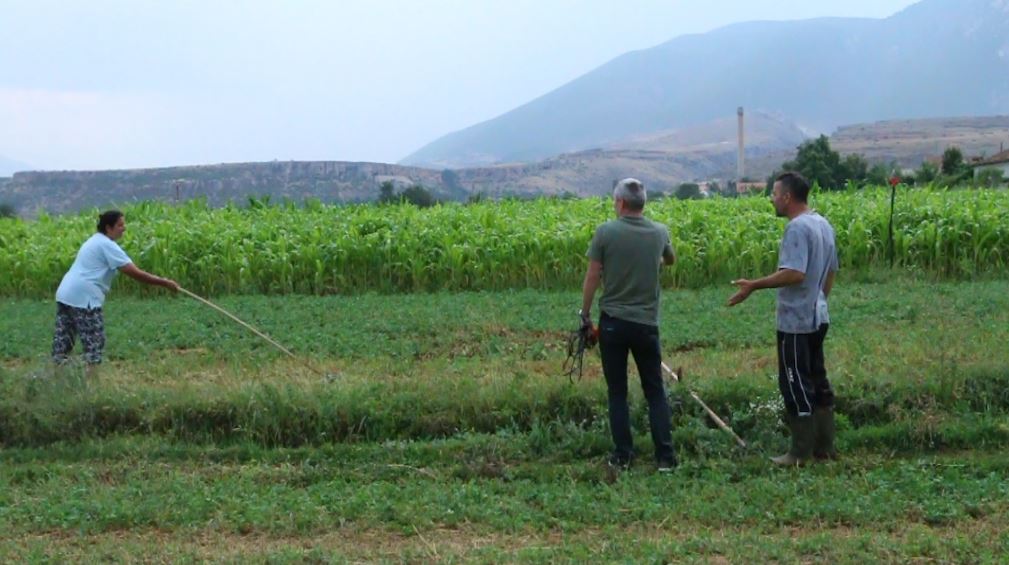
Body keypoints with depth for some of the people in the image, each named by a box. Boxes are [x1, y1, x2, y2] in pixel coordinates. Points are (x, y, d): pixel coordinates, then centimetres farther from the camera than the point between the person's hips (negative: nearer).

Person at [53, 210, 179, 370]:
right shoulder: (108, 245, -10)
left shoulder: (95, 241, 20)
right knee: (94, 339, -5)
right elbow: (135, 273, -15)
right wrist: (165, 283, -12)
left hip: (65, 294, 10)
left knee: (63, 338, 10)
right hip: (83, 298, -10)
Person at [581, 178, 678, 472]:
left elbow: (592, 277, -5)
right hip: (646, 324, 2)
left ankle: (622, 455, 10)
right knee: (655, 391, 9)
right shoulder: (659, 232, 1)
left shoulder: (606, 232, -9)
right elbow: (670, 260, 22)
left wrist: (585, 314, 7)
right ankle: (665, 456, 5)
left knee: (617, 392, 8)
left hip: (612, 323, -2)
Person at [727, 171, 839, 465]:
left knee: (796, 384, -3)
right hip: (818, 317, 10)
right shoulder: (823, 224, 11)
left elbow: (794, 273, -29)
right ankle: (824, 446, 20)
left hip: (796, 322, -10)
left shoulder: (797, 227, -19)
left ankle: (802, 452, 2)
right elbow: (831, 272, 19)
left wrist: (754, 286, -24)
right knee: (817, 380, 15)